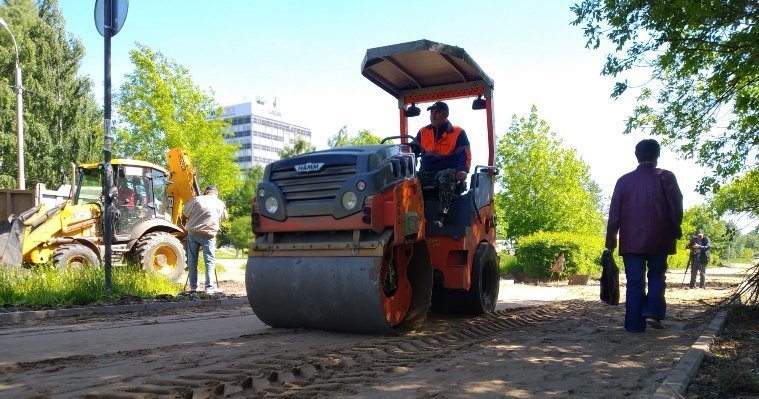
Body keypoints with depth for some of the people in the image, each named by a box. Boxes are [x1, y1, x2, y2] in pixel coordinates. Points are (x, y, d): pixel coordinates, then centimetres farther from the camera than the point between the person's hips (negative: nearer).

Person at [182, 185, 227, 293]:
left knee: (192, 261, 9)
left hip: (192, 233, 2)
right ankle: (209, 287, -2)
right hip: (208, 235, -2)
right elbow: (223, 219, 15)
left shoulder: (196, 199, 7)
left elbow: (184, 215, 10)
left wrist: (186, 226, 25)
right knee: (210, 261, 3)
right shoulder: (220, 204, 8)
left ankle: (193, 287, 13)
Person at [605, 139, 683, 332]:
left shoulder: (624, 180, 5)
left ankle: (635, 324, 3)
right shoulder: (665, 177, -1)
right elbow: (676, 207, -3)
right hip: (658, 239, -1)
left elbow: (614, 212, 4)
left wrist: (611, 238, 8)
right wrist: (676, 230, 10)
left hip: (631, 240, 1)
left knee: (635, 282, 3)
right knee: (656, 276, 15)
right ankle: (653, 312, -2)